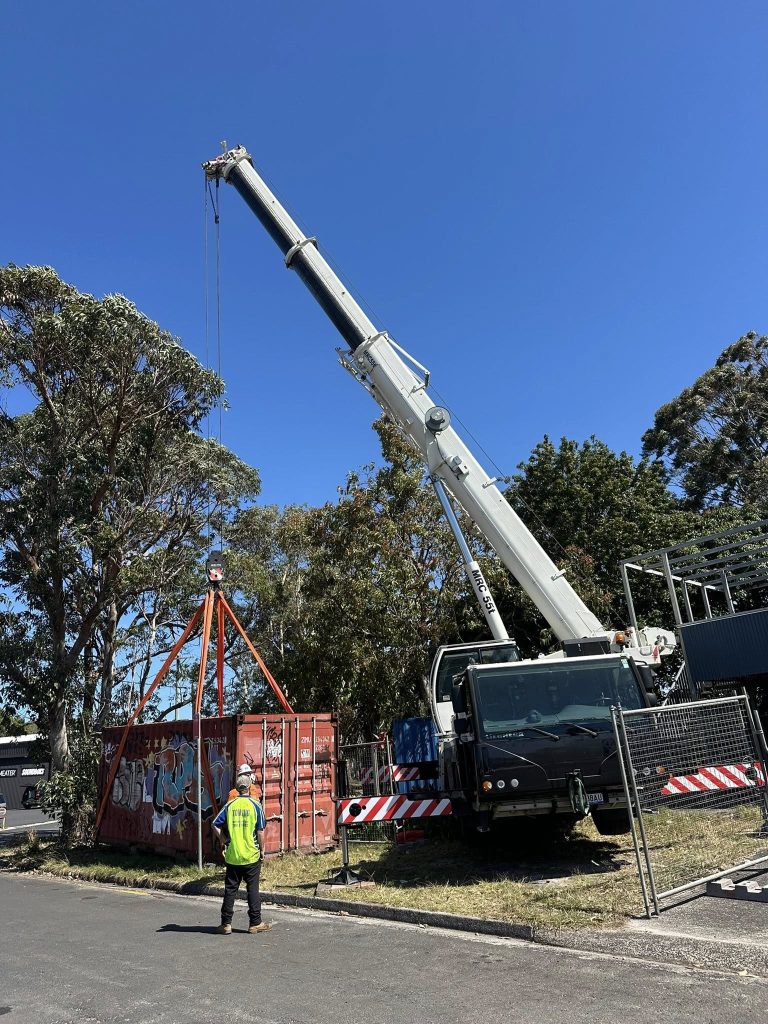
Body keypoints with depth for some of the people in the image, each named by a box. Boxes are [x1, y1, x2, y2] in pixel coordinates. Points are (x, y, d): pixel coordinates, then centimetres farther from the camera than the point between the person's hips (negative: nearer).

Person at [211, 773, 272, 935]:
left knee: (230, 889, 11)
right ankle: (255, 923, 13)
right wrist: (262, 849, 5)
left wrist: (224, 841, 9)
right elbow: (260, 831, -7)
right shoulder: (255, 805, -7)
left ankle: (226, 924, 16)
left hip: (232, 855, 2)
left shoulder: (230, 805, -1)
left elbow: (215, 825, -2)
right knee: (252, 889, 7)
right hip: (251, 855, -2)